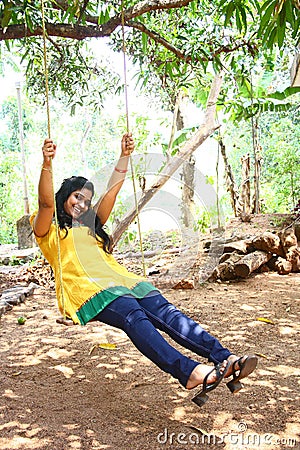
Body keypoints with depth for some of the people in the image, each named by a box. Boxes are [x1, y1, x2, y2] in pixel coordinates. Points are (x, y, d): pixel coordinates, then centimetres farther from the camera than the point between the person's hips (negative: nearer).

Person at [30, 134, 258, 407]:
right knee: (134, 317, -33)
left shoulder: (91, 225, 32)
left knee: (166, 312, -19)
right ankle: (187, 372, -51)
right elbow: (46, 202, -6)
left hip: (122, 280, 6)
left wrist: (124, 156, 15)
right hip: (87, 290, -5)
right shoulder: (48, 229, 16)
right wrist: (47, 165, -21)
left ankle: (225, 359, -33)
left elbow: (112, 190, 24)